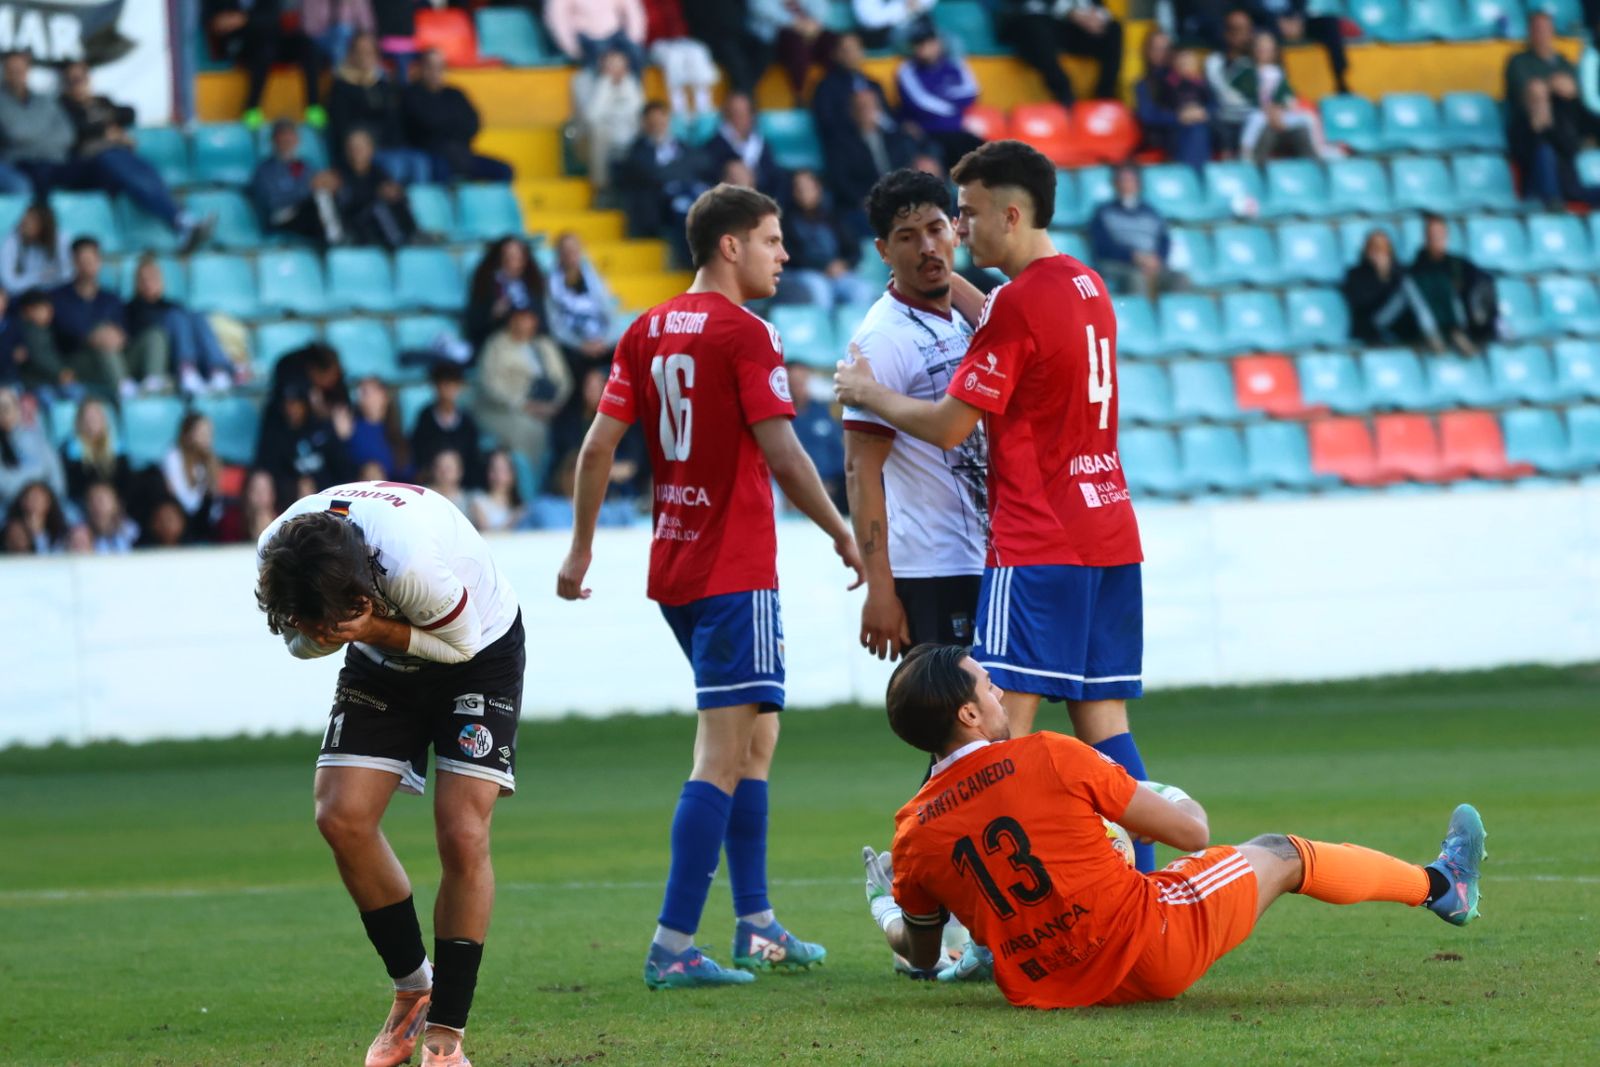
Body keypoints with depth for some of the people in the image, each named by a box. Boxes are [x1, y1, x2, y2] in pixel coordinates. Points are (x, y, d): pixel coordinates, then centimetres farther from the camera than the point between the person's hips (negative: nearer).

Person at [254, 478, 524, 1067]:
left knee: (463, 835, -17)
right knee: (342, 818, -11)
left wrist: (373, 630, -38)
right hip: (385, 663, 5)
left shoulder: (415, 564, -42)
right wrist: (317, 635, -32)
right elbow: (304, 638, -7)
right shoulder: (276, 552, -25)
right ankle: (413, 989, 10)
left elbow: (459, 641, -23)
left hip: (478, 649, -5)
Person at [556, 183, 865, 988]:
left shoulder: (647, 332, 10)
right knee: (724, 755, -9)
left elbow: (598, 446, 7)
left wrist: (581, 548, 14)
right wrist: (843, 536, -6)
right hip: (735, 570, -8)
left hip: (674, 565, 8)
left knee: (757, 737, 18)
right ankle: (673, 947, -15)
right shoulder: (744, 334, -11)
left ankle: (757, 927, 21)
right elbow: (783, 455, -16)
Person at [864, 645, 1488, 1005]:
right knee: (1278, 855, 19)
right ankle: (1441, 886, 43)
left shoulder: (914, 835, -5)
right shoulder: (1047, 758, -16)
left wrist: (886, 911, 31)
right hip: (1154, 951, -4)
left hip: (1042, 987, 4)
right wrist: (1183, 806, 17)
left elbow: (918, 954, 9)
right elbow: (1192, 834, -8)